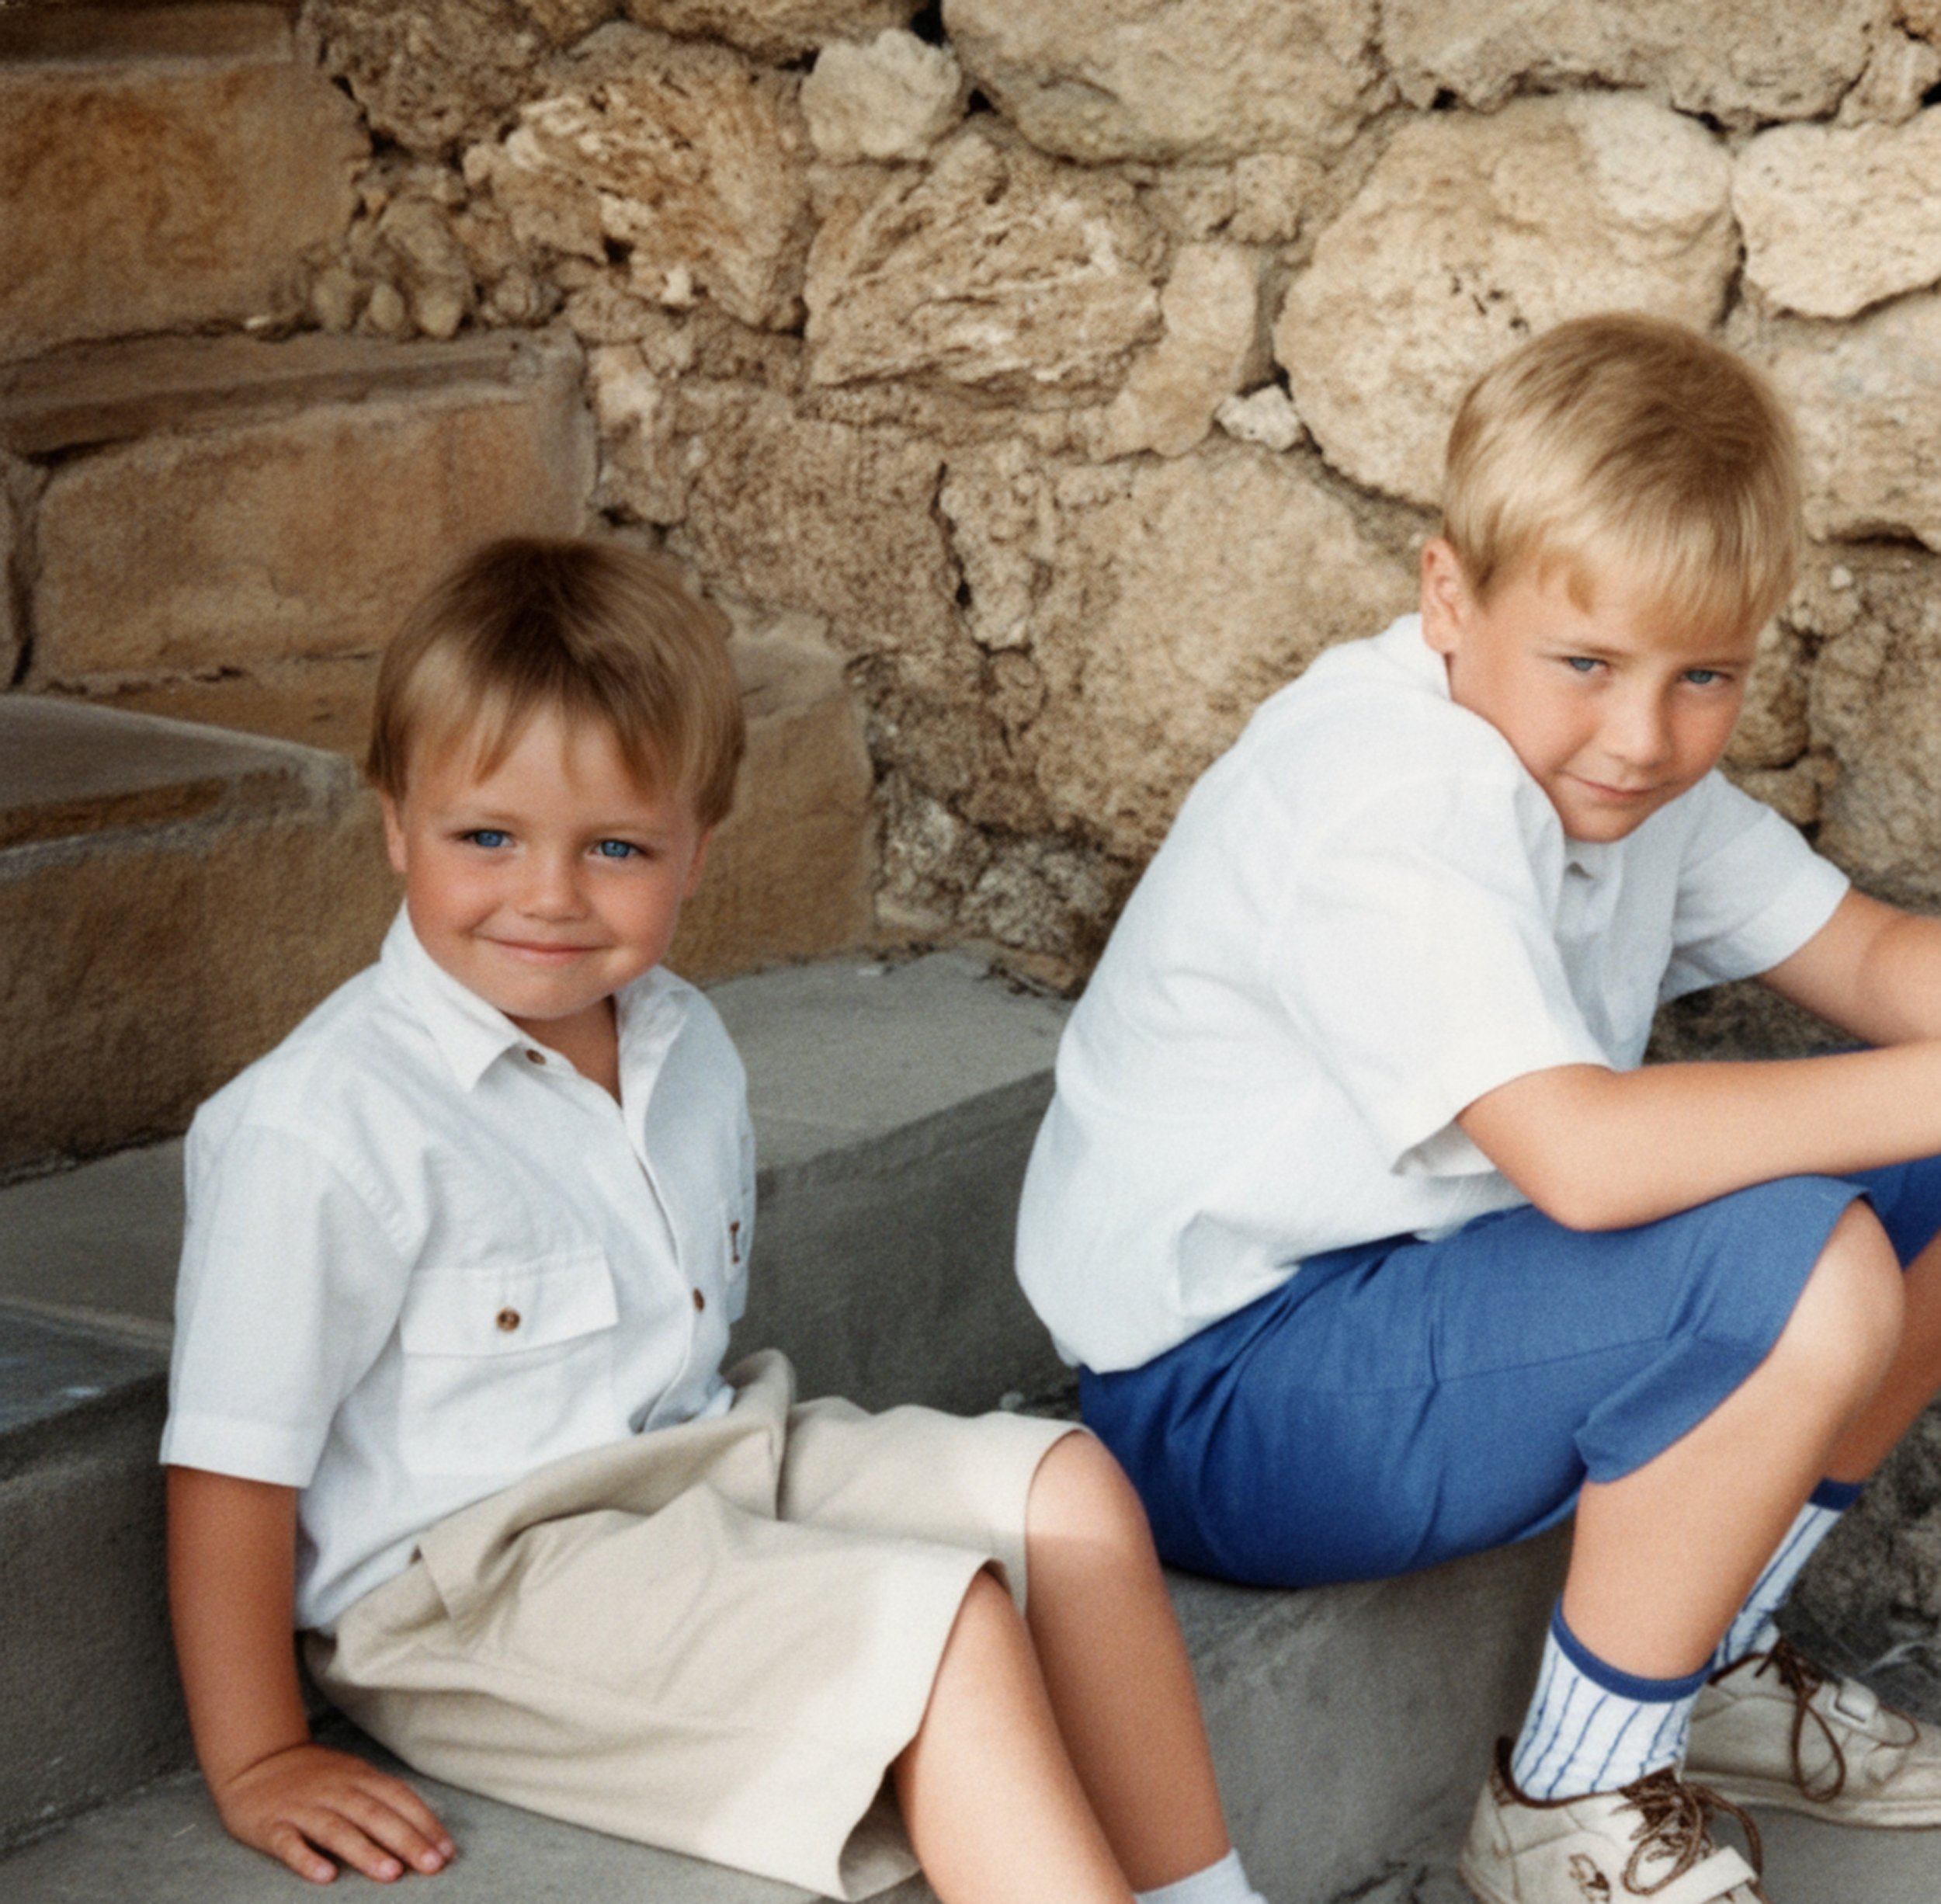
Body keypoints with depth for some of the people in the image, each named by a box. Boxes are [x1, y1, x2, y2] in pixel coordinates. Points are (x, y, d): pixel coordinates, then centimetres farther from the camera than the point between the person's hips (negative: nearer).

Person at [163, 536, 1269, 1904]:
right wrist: (258, 1765, -14)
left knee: (1066, 1485, -2)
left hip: (696, 1466, 9)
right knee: (951, 1620, -23)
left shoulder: (686, 1050, 6)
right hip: (471, 1580, -8)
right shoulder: (328, 1123, -19)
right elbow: (231, 1459, -16)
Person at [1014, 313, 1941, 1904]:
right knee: (1795, 1264, -29)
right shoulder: (1385, 812, -27)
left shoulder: (1622, 754, 3)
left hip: (1419, 1296, 10)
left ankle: (1712, 1653, 17)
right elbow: (1587, 1154, -38)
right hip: (1229, 1400, -10)